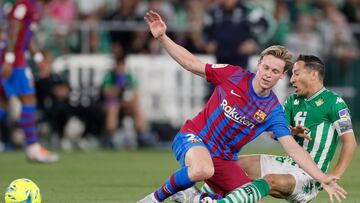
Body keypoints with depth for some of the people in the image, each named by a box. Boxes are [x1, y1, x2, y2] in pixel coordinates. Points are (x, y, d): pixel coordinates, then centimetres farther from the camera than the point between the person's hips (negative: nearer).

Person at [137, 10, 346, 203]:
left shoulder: (274, 111, -3)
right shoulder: (233, 75, -6)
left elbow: (294, 149, -6)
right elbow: (190, 63, 0)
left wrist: (323, 179, -15)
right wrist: (162, 37, -10)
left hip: (224, 159, 4)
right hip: (193, 138, -4)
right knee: (203, 169, -39)